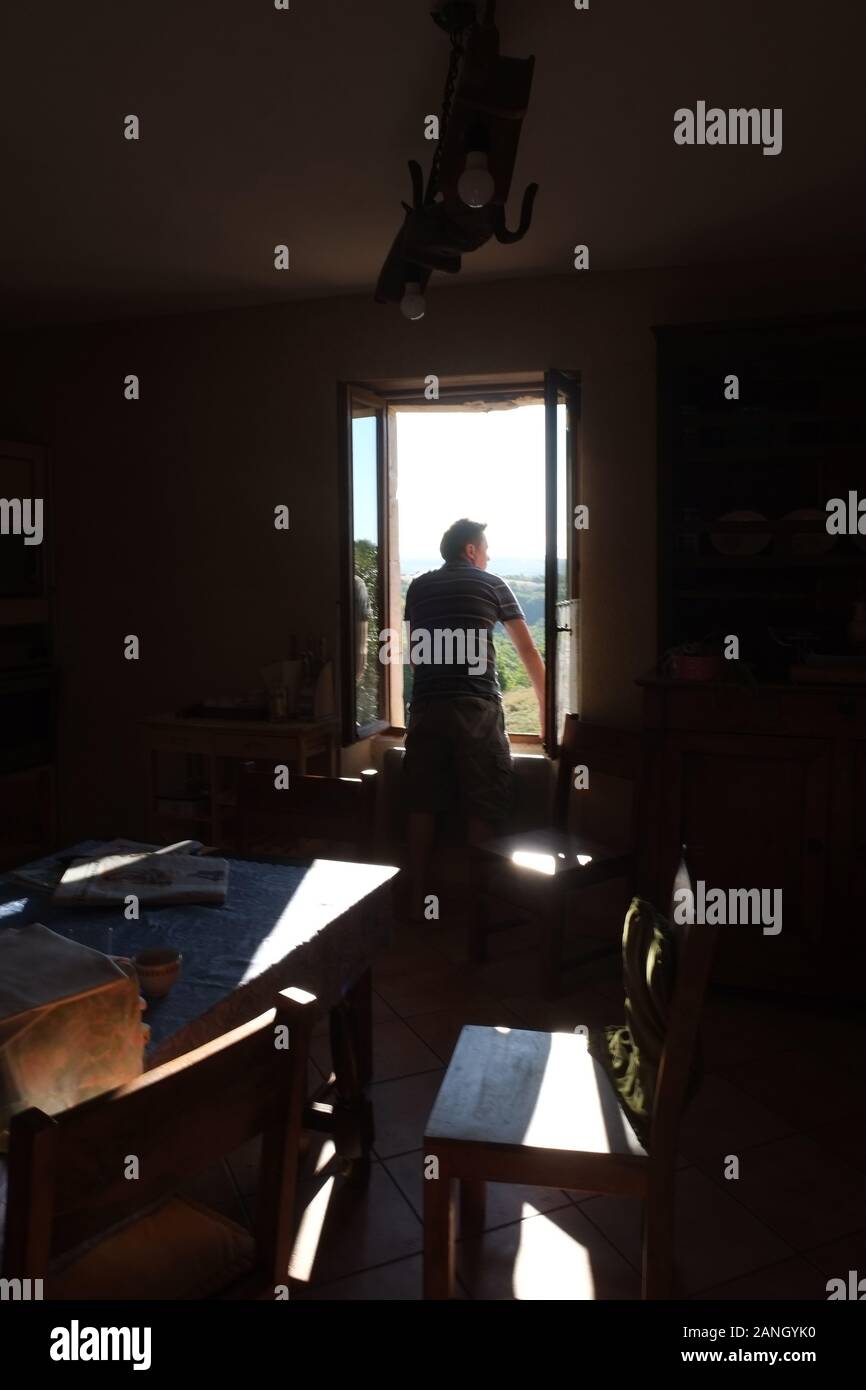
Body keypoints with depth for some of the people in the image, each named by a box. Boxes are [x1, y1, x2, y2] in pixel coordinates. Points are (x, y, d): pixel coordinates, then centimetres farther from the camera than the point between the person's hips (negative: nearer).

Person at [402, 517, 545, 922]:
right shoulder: (492, 585, 9)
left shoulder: (418, 588, 17)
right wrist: (545, 708, 21)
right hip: (477, 708, -3)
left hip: (427, 707, 3)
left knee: (423, 807, 8)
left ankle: (418, 902, 13)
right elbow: (529, 651, 12)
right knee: (482, 810, 5)